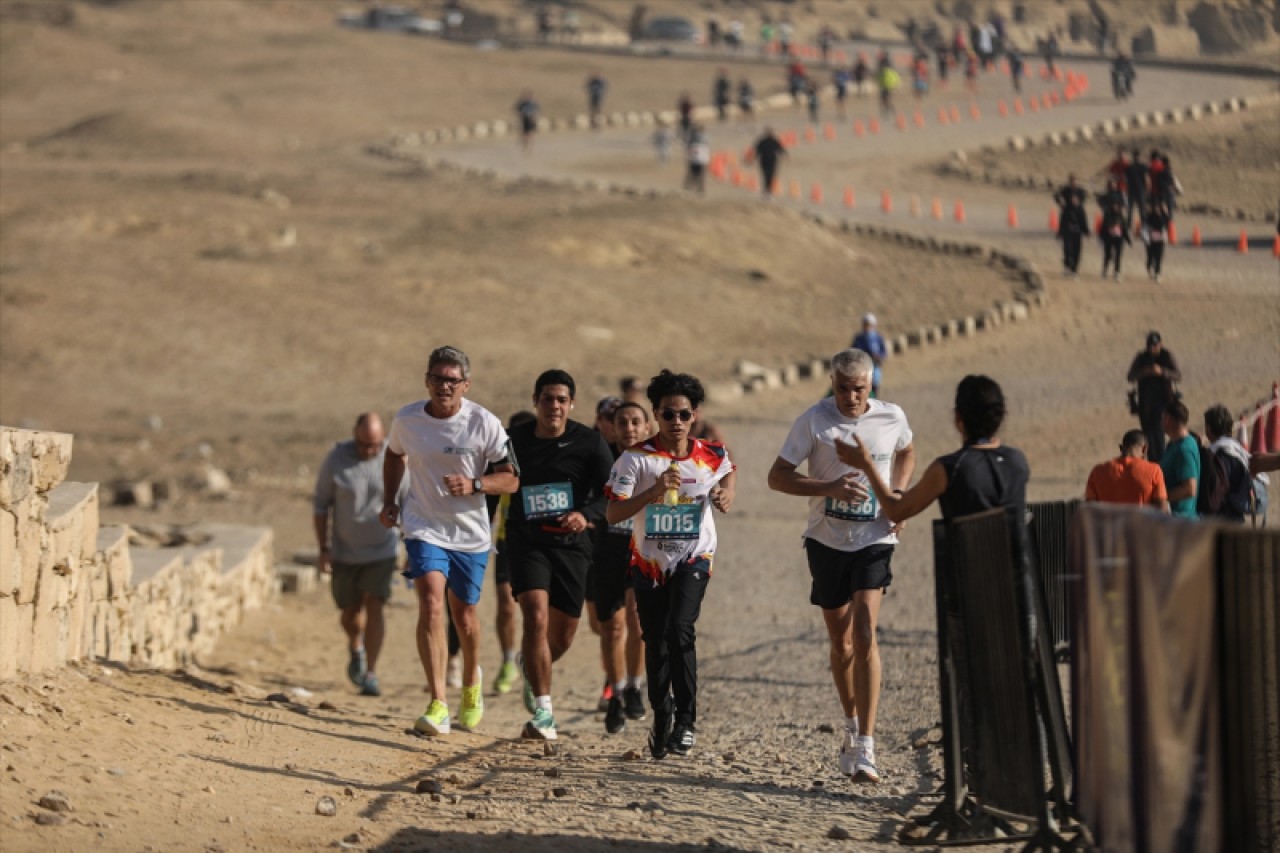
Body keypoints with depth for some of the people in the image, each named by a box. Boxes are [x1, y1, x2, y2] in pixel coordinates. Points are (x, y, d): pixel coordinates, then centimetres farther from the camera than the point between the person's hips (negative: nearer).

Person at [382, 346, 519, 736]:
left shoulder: (484, 423, -11)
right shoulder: (406, 420, -5)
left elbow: (511, 479, -7)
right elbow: (394, 455, 18)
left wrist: (474, 485, -24)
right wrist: (389, 501, 9)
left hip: (470, 532, 0)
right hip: (424, 528, 0)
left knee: (464, 615, 12)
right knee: (431, 603, -20)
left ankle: (471, 683, 44)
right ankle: (437, 704, -23)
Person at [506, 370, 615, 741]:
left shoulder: (589, 443, -3)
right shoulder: (514, 441, 0)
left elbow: (612, 496, -6)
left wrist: (587, 515, -25)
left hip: (572, 545, 1)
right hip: (527, 543, -1)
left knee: (563, 636, 9)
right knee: (536, 617, -21)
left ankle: (530, 664, 45)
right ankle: (542, 713, -18)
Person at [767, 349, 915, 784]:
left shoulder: (892, 419, -2)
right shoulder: (814, 421, -8)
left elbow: (906, 454, 21)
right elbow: (777, 476, -8)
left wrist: (898, 495, 2)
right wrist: (829, 488, -23)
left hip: (874, 540, -1)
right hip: (827, 540, 1)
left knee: (864, 634, -17)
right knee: (841, 642, 11)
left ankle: (864, 748, -19)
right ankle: (852, 724, 35)